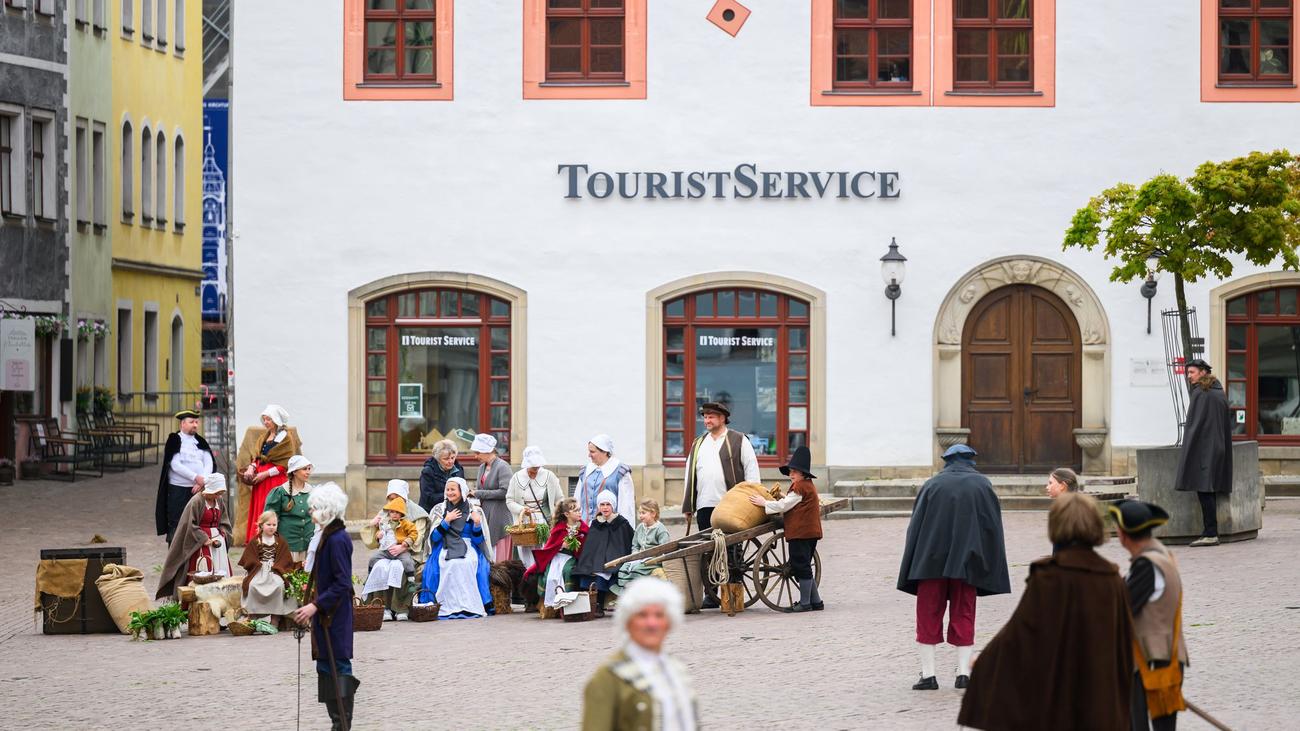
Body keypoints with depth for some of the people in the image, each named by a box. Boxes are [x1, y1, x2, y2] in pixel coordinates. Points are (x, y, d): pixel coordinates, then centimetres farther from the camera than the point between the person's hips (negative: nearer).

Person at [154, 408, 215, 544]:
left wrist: (202, 482, -14)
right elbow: (175, 465, -13)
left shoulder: (201, 442, 13)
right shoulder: (174, 441, -2)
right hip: (179, 489, -4)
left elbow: (209, 464, 4)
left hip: (199, 490, 4)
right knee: (176, 527, -4)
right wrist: (196, 478, -19)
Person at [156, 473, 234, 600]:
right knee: (203, 571, -10)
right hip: (200, 542, -6)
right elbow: (191, 525, -15)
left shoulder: (220, 500, 5)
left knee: (221, 570, 3)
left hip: (217, 537, 6)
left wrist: (220, 536, -7)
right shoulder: (196, 502, -15)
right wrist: (205, 539, -19)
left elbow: (224, 523, 11)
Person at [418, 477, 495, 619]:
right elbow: (434, 537, 3)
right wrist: (447, 521, -6)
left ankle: (469, 605, -32)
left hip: (468, 548, 0)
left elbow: (479, 540, 5)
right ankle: (450, 606, -33)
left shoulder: (474, 511, 9)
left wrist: (477, 524, -12)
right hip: (446, 549, 0)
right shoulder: (440, 510, 12)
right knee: (451, 564, -34)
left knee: (467, 563, -34)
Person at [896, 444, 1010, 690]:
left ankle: (928, 674, 0)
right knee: (963, 615, 9)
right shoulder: (982, 485, 5)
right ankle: (964, 672, 2)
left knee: (929, 615, 5)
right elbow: (993, 528, 4)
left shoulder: (932, 485, 4)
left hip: (931, 562, -1)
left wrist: (913, 567, 5)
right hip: (966, 562, 1)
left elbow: (915, 525, 2)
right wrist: (990, 571, 8)